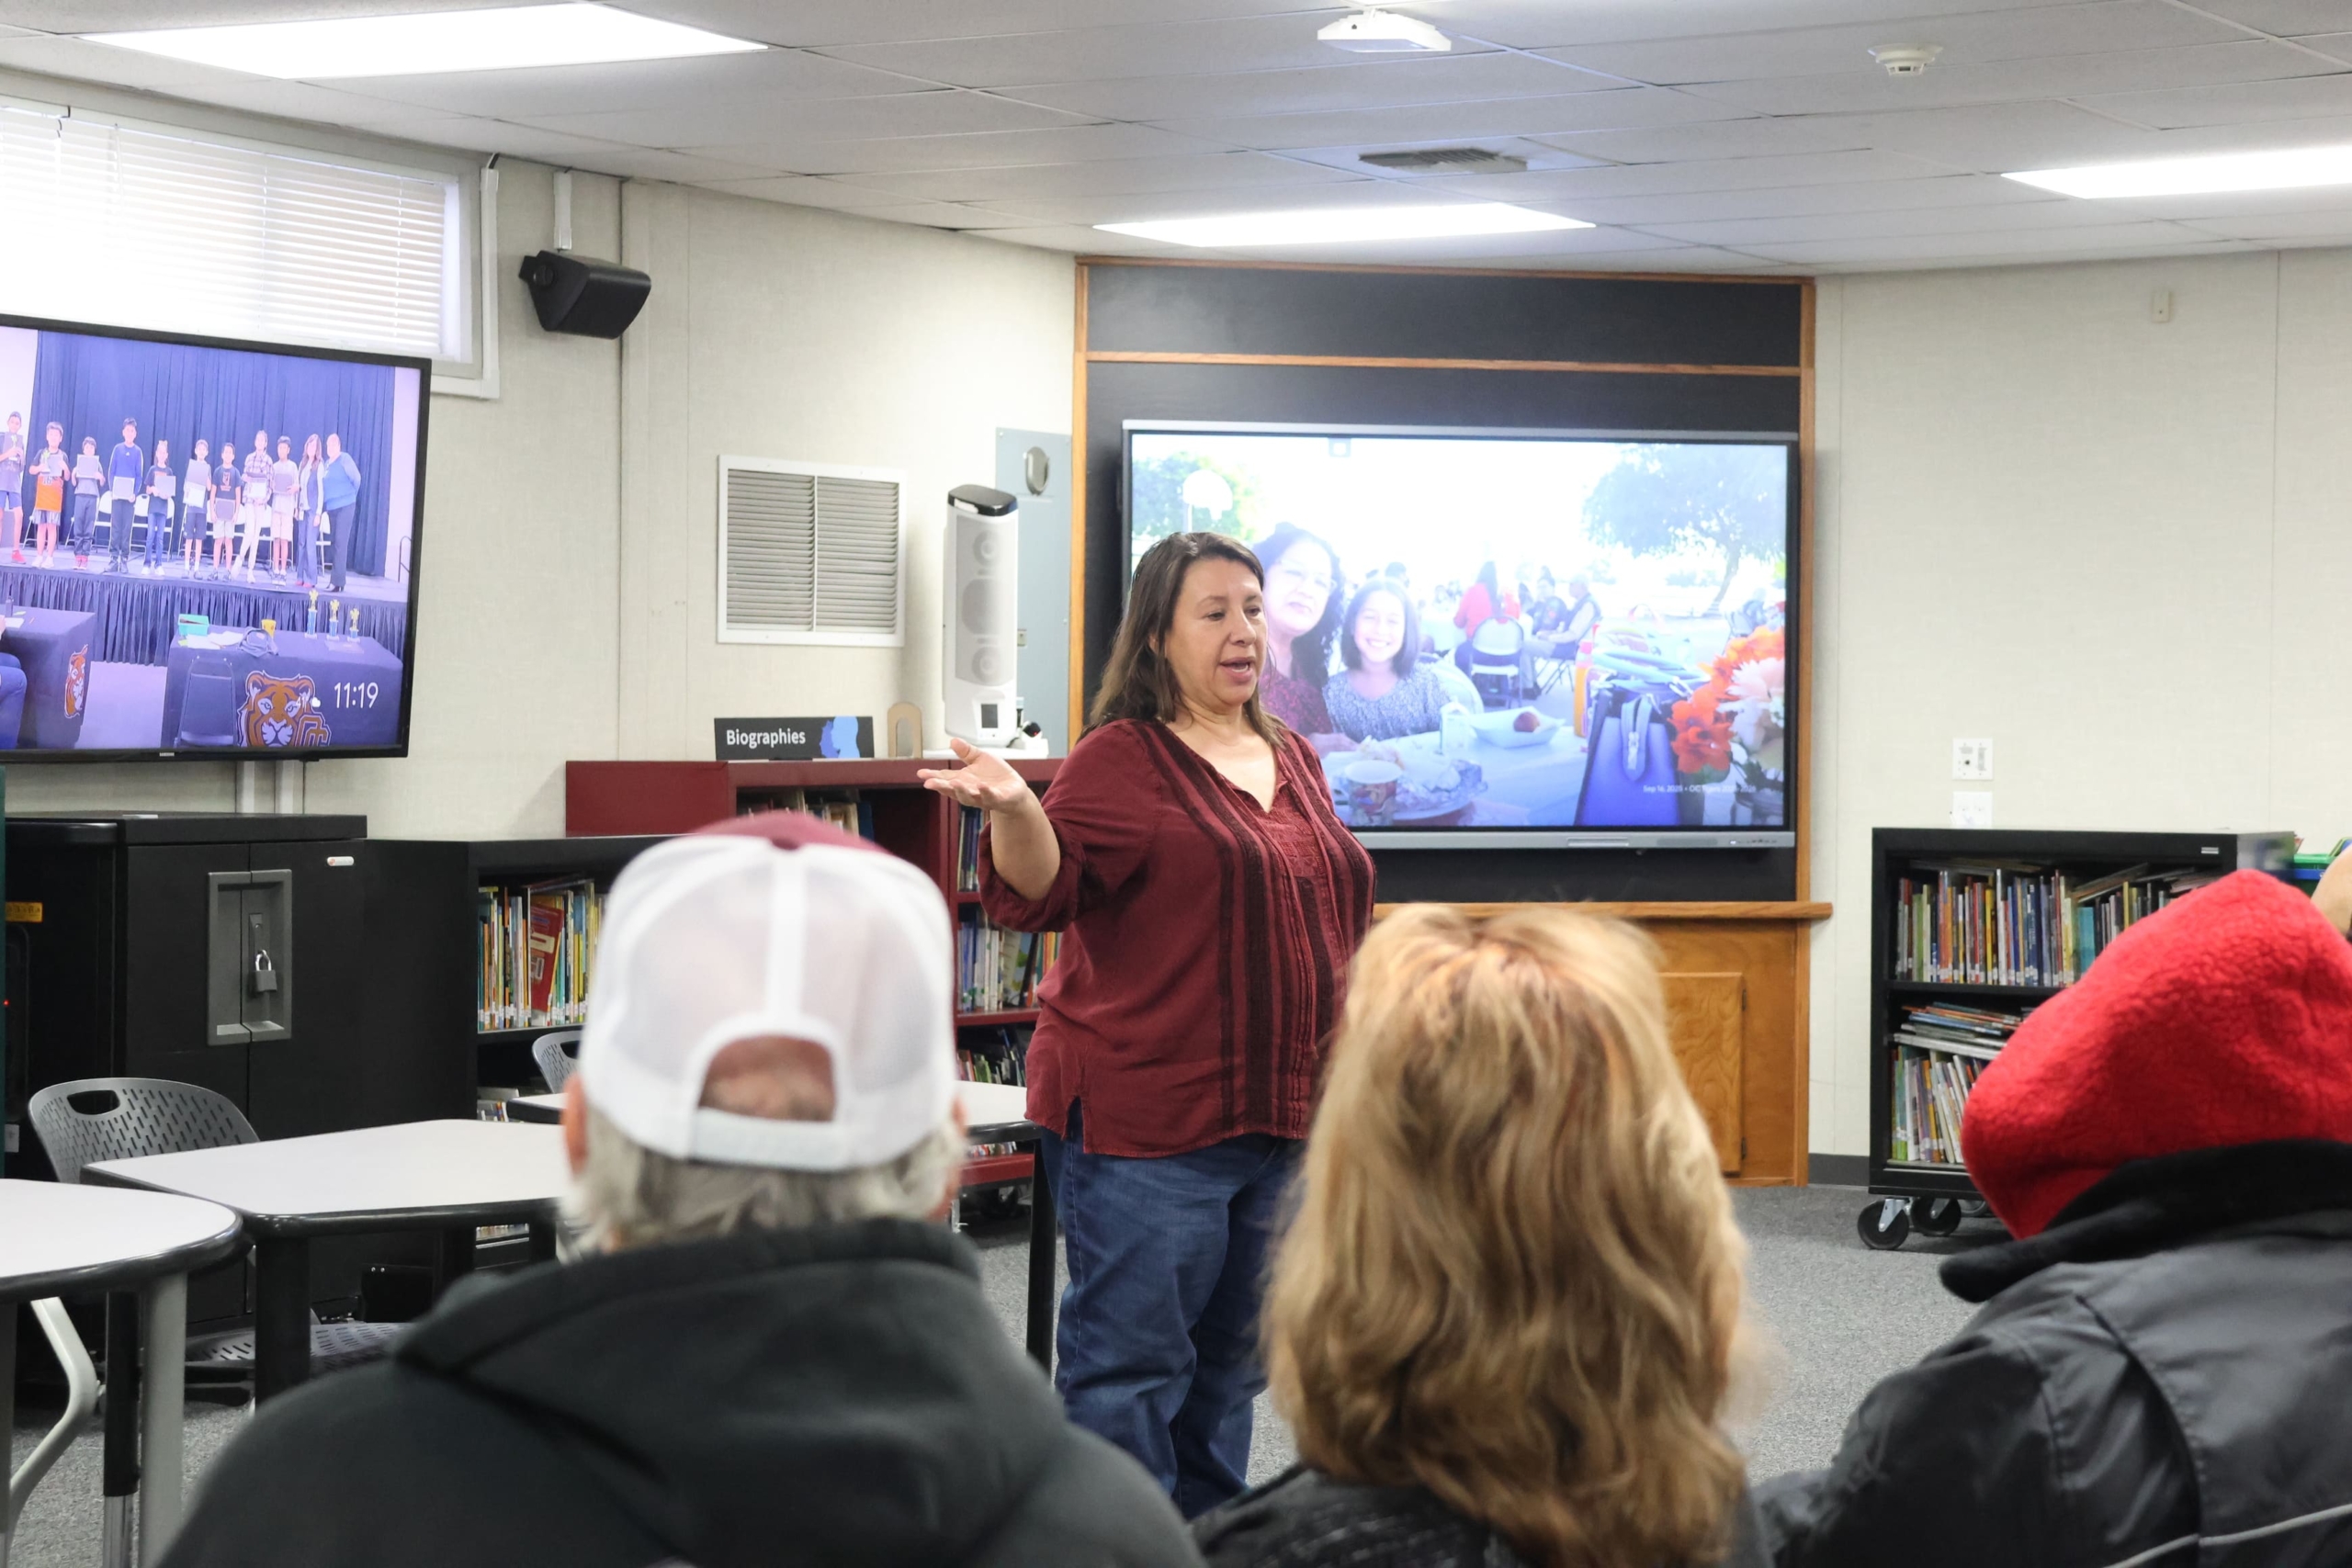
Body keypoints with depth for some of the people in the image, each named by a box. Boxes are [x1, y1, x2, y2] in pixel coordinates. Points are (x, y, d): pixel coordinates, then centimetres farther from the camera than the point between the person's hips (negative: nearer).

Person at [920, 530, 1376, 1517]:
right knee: (1131, 1362, -7)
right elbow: (1040, 891, -16)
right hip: (1145, 1116, -7)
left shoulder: (1292, 760, 15)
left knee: (1232, 1363, 15)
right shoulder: (1124, 757, -7)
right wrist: (1012, 809, -36)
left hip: (1280, 1119, 7)